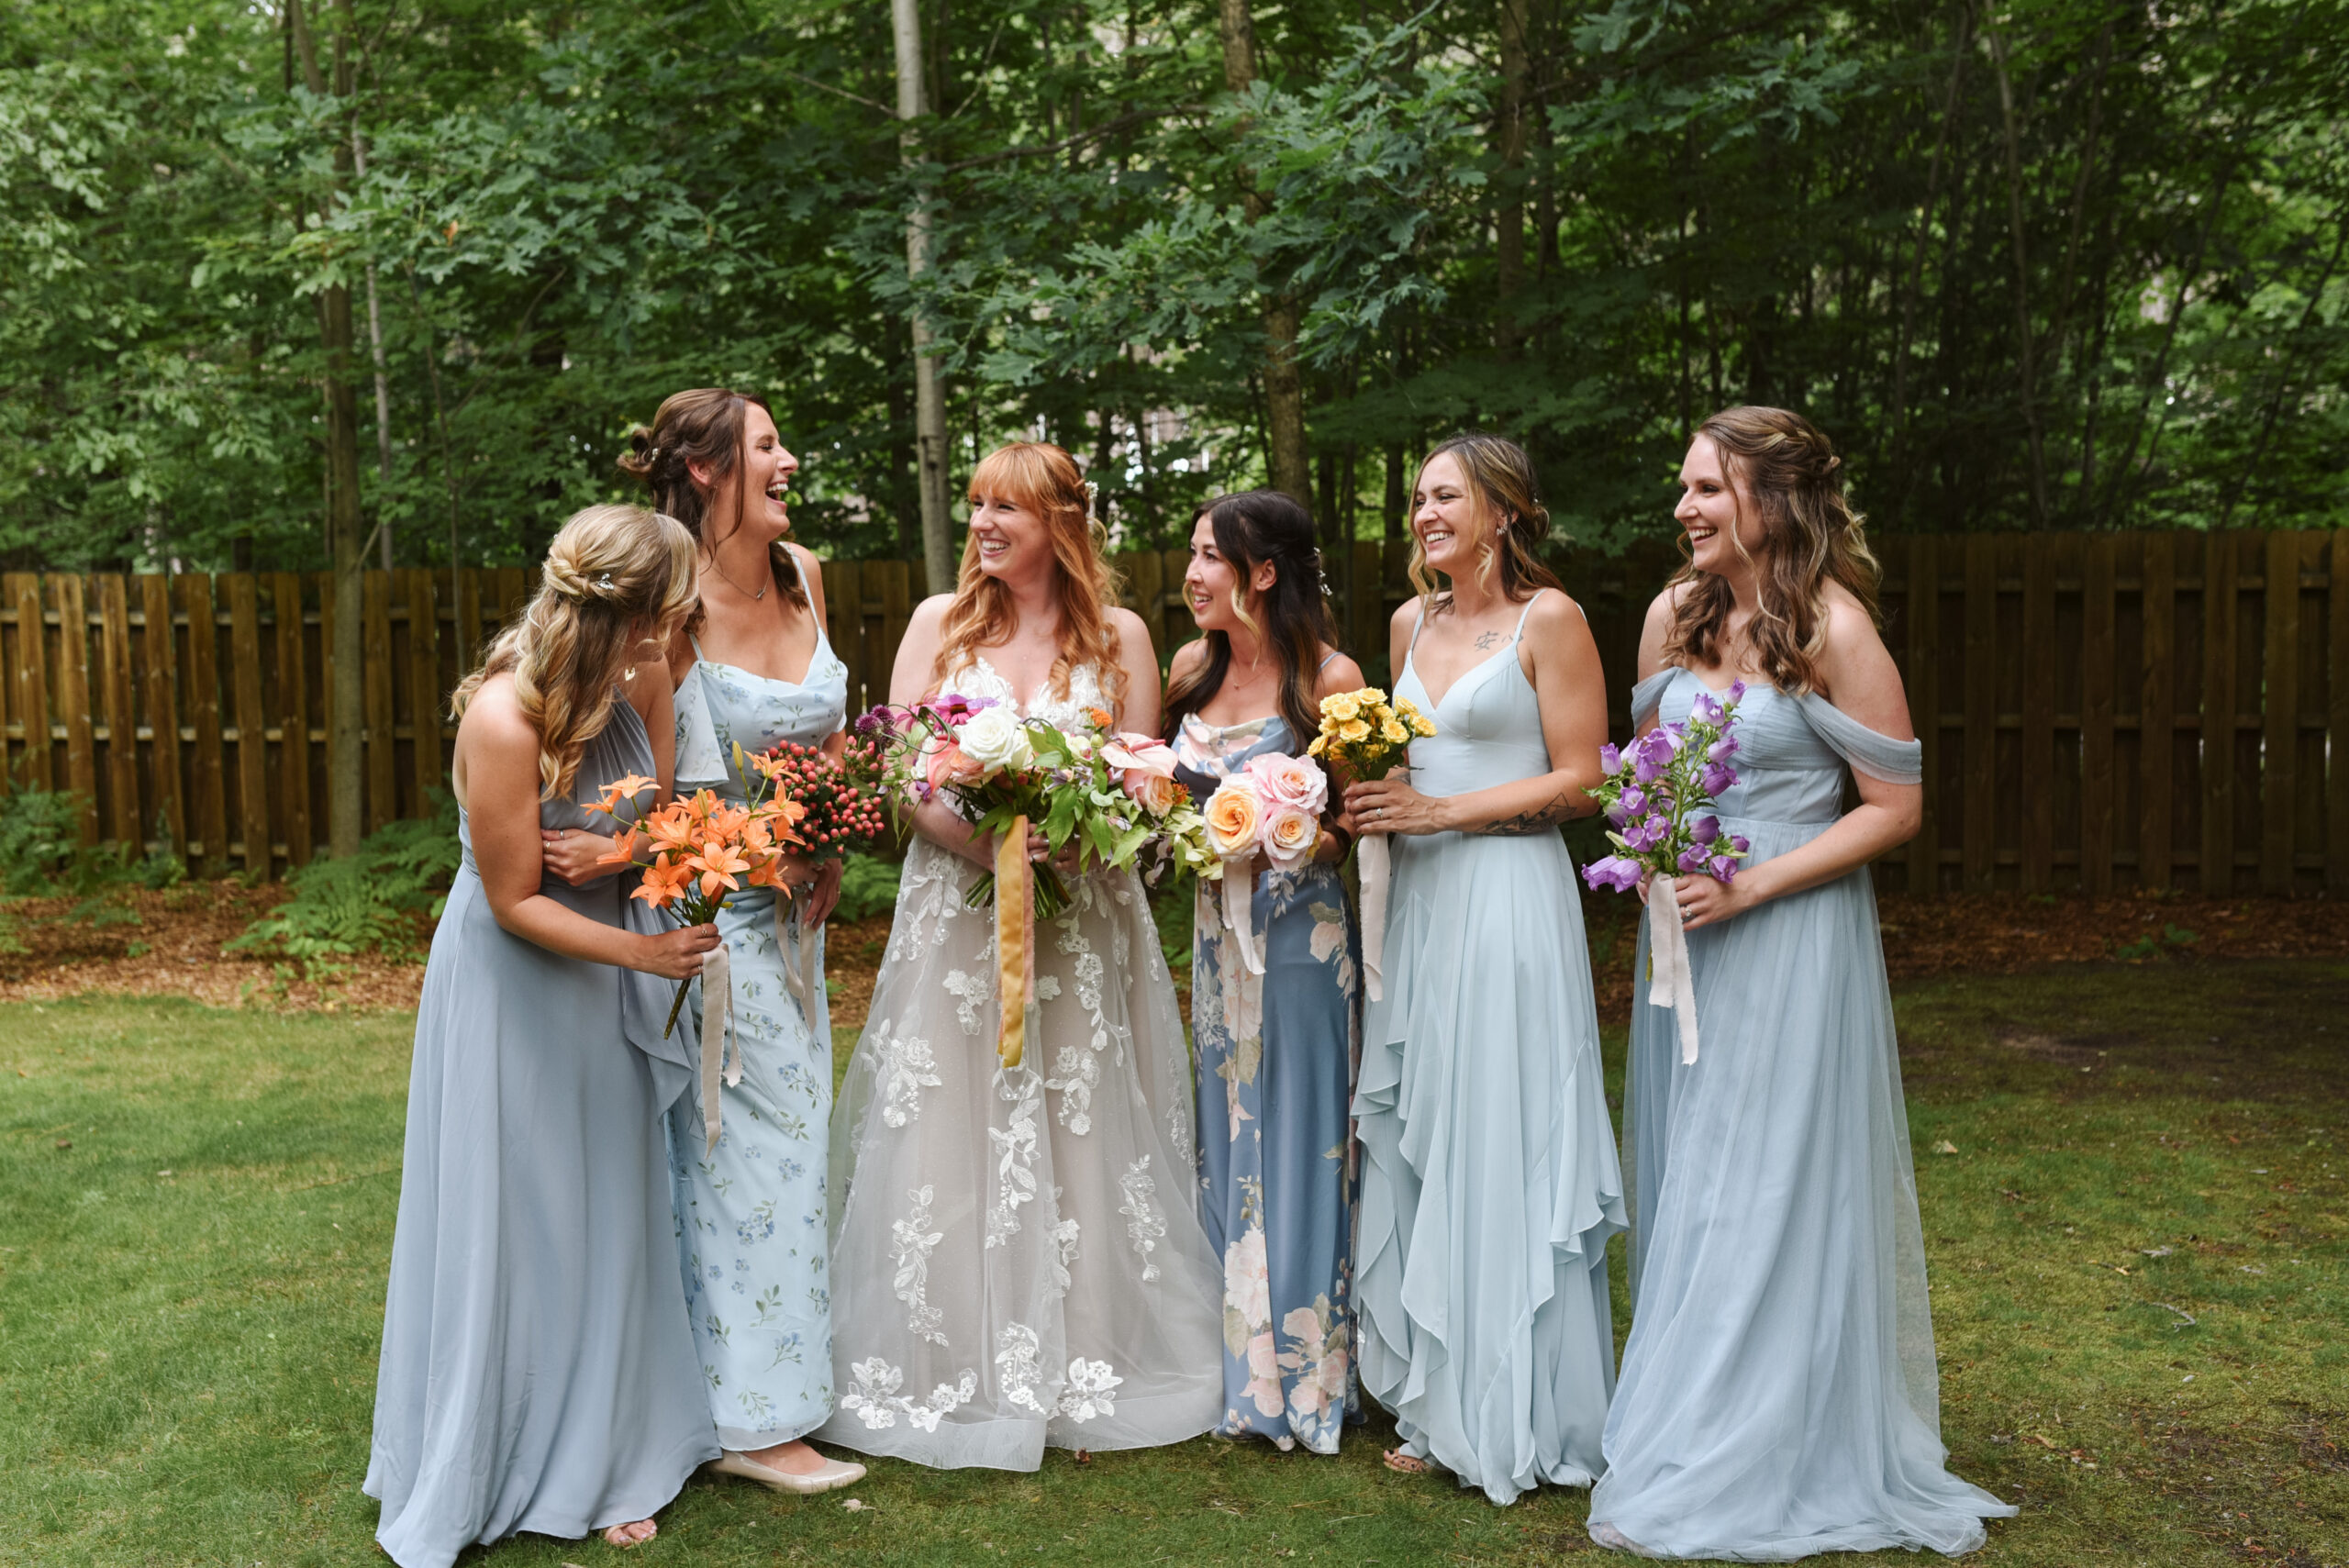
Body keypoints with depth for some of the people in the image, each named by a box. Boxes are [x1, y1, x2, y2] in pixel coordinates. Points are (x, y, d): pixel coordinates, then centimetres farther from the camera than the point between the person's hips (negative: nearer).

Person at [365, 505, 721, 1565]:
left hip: (604, 993, 6)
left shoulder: (644, 679, -9)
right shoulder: (503, 718, -27)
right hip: (513, 988, -6)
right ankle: (485, 1474, 28)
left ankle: (599, 1464, 30)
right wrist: (643, 951, -23)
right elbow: (517, 902, -19)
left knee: (608, 1218, 13)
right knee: (510, 1226, 7)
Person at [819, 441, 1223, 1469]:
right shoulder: (939, 622, 5)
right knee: (952, 1138, 2)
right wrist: (978, 837, -17)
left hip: (1083, 915, 0)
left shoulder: (1119, 635, 5)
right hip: (956, 912, 0)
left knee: (1080, 1140, 4)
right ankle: (955, 1371, 14)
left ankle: (1082, 1368, 16)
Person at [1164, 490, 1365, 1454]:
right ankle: (1242, 1367, 28)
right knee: (1228, 1138, 14)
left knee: (1297, 1141, 2)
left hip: (1301, 929, -6)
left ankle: (1305, 1378, 17)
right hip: (1218, 929, 7)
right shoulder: (1192, 668, 7)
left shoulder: (1330, 679, -12)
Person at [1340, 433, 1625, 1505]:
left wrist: (1436, 811, -14)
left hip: (1509, 898, -7)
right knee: (1416, 1147, 9)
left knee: (1500, 1147, -2)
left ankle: (1517, 1418, 12)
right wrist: (1374, 800, 2)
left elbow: (1577, 781, -9)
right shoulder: (1411, 623, 15)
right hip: (1417, 900, 7)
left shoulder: (1547, 619, -5)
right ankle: (1438, 1405, 22)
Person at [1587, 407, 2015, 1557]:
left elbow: (1896, 808, -12)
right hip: (1684, 932, 6)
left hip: (1792, 934, -6)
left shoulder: (1833, 627, -14)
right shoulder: (1675, 612, 4)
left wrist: (1749, 887, -18)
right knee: (1683, 1189, 12)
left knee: (1769, 1192, 1)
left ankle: (1763, 1471, 15)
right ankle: (1684, 1433, 26)